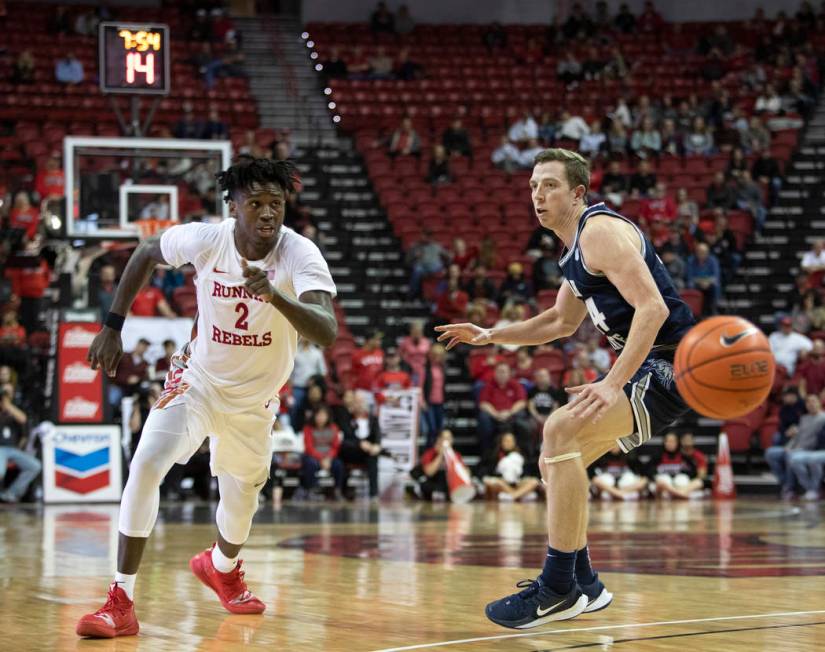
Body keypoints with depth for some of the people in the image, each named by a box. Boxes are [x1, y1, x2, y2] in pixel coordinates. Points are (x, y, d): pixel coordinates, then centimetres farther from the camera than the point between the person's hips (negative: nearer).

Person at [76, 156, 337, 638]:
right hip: (199, 379, 0)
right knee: (147, 465, -23)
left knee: (241, 503, 16)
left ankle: (222, 567, 52)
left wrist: (276, 296, -59)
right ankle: (122, 603, -18)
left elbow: (327, 332, -41)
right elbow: (146, 254, 2)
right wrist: (113, 327, -1)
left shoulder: (300, 256, -26)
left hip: (254, 399, 1)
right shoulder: (204, 240, -20)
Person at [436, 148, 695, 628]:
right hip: (645, 368, 11)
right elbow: (563, 322, 33)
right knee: (556, 458, 14)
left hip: (668, 364, -11)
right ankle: (583, 585, 22)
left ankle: (559, 588, -21)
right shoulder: (577, 247, 17)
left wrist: (613, 385, -33)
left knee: (562, 429, -25)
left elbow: (653, 307, -26)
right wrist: (490, 336, 25)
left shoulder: (601, 230, -14)